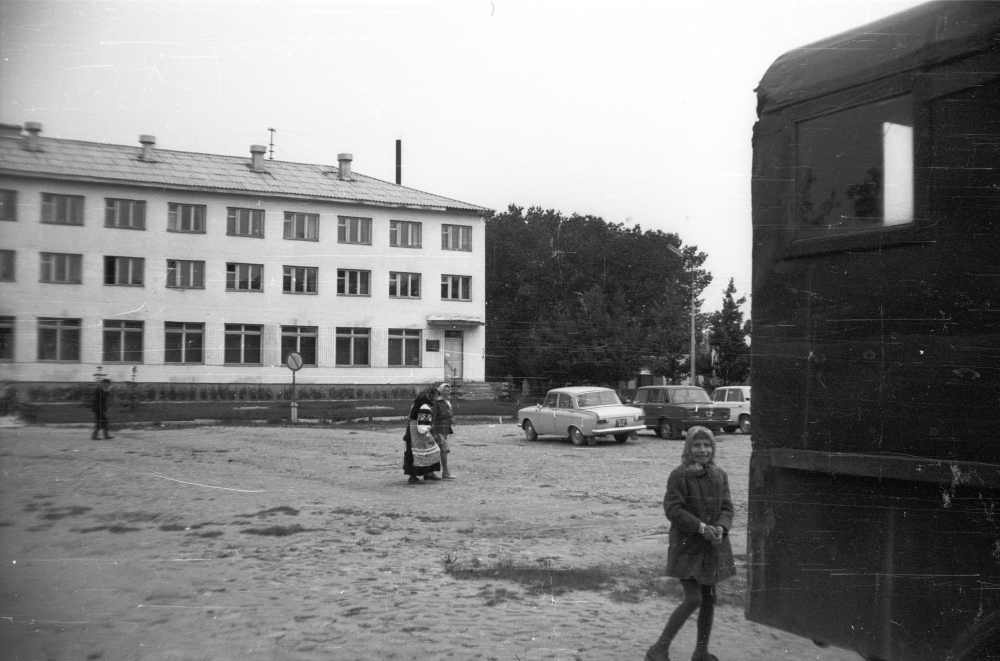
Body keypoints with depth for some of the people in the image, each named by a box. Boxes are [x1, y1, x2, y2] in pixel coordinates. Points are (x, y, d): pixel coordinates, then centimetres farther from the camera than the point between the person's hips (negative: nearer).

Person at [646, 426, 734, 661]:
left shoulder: (720, 475, 5)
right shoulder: (679, 475, -11)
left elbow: (727, 508, 4)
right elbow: (672, 509, -15)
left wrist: (721, 528, -16)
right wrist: (701, 527, -21)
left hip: (713, 546, 6)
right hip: (687, 545, -6)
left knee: (709, 599, 12)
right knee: (693, 599, -12)